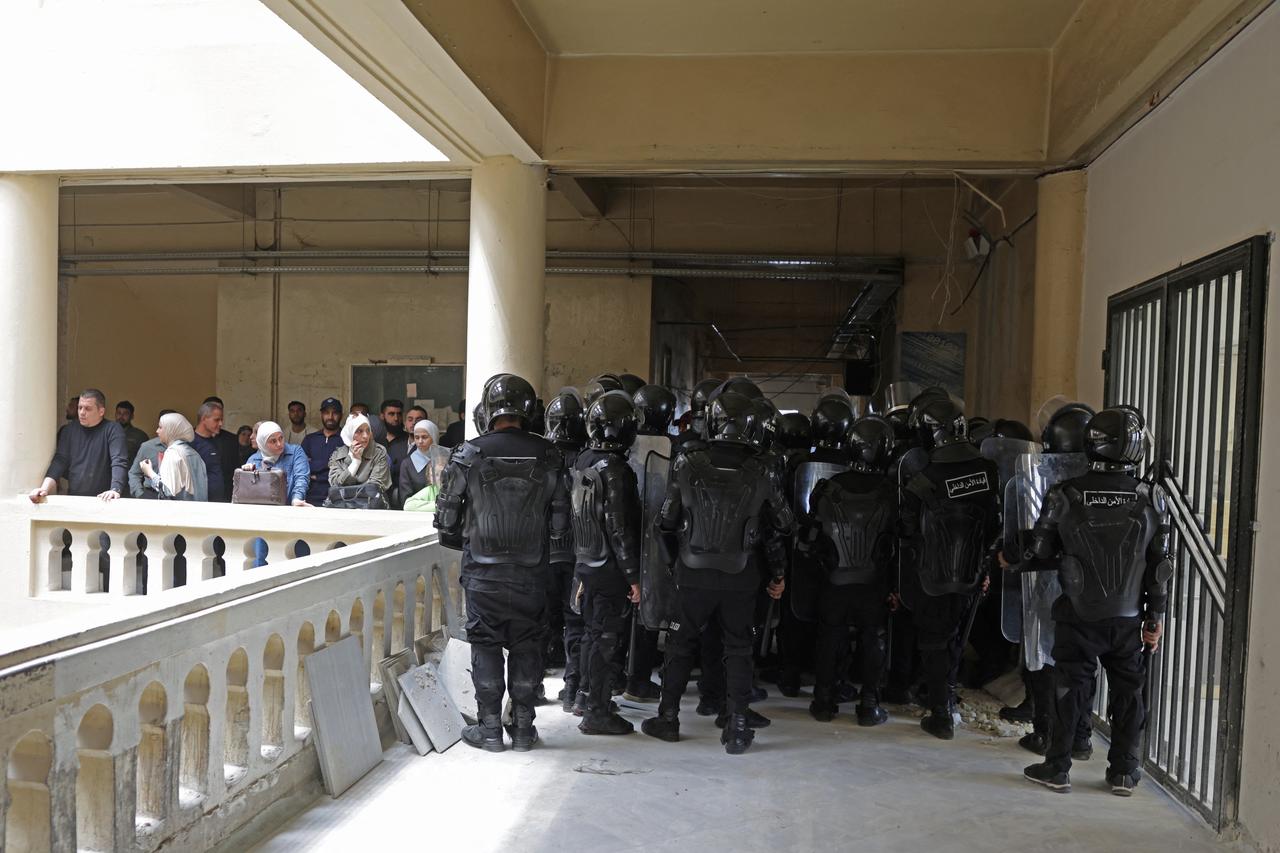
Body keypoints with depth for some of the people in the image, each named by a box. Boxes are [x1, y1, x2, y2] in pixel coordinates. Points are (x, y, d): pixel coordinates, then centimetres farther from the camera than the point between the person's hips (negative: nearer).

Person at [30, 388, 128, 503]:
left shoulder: (112, 430, -3)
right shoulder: (68, 430, 11)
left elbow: (119, 462, -14)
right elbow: (59, 461, 5)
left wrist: (115, 490, -29)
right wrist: (44, 488, -10)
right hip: (73, 499, 4)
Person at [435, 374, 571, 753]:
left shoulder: (469, 454, -7)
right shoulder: (547, 456, -3)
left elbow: (447, 515, -3)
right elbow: (561, 515, 1)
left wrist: (462, 543, 16)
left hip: (483, 570, -1)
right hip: (532, 572, 2)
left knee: (486, 647, 9)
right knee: (526, 648, 11)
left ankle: (489, 730, 15)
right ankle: (523, 728, 19)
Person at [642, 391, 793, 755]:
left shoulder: (686, 465, -8)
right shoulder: (762, 473, -5)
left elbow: (666, 522, -2)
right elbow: (781, 527, 2)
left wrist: (672, 563, 11)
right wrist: (778, 575, 14)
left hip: (693, 574, 0)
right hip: (741, 578, 0)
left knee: (681, 644, 14)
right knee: (738, 650, 11)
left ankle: (668, 718, 23)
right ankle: (737, 729, 14)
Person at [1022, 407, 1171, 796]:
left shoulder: (1065, 495, -14)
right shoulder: (1151, 499, -7)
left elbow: (1040, 550, -5)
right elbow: (1160, 566, -1)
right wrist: (1156, 616, 8)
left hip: (1078, 616, -1)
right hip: (1128, 618, 2)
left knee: (1071, 688, 8)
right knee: (1127, 692, 15)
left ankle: (1057, 768, 16)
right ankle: (1123, 772, 24)